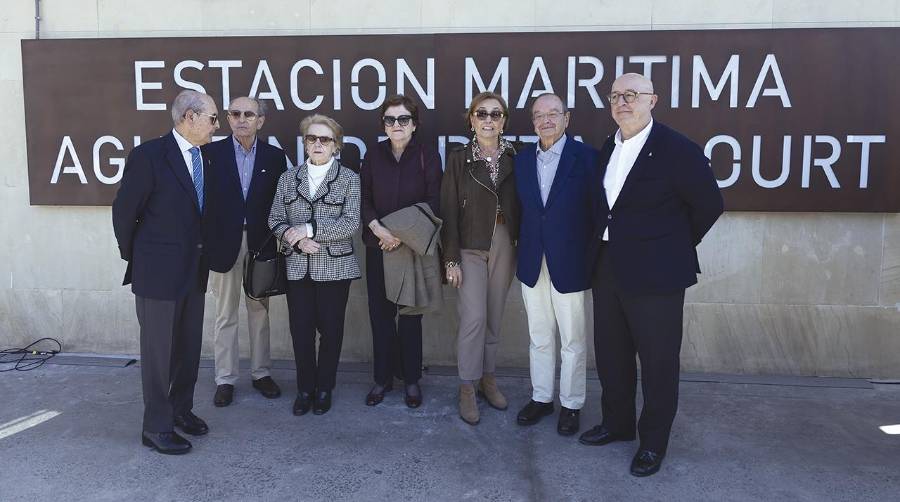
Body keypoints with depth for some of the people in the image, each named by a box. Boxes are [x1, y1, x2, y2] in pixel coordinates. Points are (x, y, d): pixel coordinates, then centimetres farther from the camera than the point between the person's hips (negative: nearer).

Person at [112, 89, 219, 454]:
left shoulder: (204, 158, 6)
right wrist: (133, 256, 1)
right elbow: (123, 211, -8)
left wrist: (201, 255, 11)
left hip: (194, 270, 7)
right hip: (158, 271, -6)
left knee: (189, 346, 15)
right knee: (159, 349, 3)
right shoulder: (149, 155, -14)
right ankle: (156, 427, 16)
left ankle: (181, 408, 32)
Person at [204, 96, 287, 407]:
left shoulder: (274, 156, 3)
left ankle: (261, 373, 25)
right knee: (226, 314, 7)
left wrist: (276, 242, -3)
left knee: (259, 310, 12)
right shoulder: (212, 152, -2)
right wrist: (206, 242, -10)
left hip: (261, 244, 2)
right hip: (224, 244, -1)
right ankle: (225, 379, 17)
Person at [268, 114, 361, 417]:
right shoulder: (289, 178, 9)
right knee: (301, 329, 5)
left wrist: (310, 228, -16)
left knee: (330, 329, 7)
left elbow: (350, 223, -11)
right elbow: (275, 220, 6)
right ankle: (305, 388, 22)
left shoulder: (349, 179, -1)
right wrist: (296, 240, -13)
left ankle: (324, 389, 24)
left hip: (334, 267, -2)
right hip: (298, 267, 2)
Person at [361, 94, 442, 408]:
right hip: (378, 247, 2)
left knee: (411, 315, 4)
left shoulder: (428, 157, -1)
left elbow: (433, 203, -5)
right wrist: (378, 228, -13)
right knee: (380, 314, 5)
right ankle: (382, 378, 19)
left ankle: (412, 379, 18)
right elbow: (364, 198, 5)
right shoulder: (374, 156, 6)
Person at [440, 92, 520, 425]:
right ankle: (467, 389, 6)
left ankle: (488, 378, 26)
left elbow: (520, 207, 6)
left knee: (494, 317, 10)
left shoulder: (513, 158, 4)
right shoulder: (459, 158, -3)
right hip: (470, 247, -3)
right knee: (474, 318, -8)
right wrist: (451, 258, -9)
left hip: (504, 247, 3)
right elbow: (449, 210, -5)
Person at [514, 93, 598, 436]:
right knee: (539, 339, 16)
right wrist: (524, 253, 4)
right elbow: (521, 211, 8)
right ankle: (541, 398, 32)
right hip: (532, 266, 4)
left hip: (571, 266, -4)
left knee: (573, 343, 9)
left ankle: (571, 405, 25)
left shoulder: (586, 157, -8)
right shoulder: (523, 160, 6)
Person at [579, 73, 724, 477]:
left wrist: (675, 247, 0)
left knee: (658, 360, 6)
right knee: (611, 354, 18)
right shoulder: (607, 150, 8)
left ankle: (654, 442, 24)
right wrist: (607, 247, 9)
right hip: (608, 269, 7)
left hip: (654, 274, -7)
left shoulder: (677, 150, -12)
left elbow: (709, 205, -7)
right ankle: (617, 424, 37)